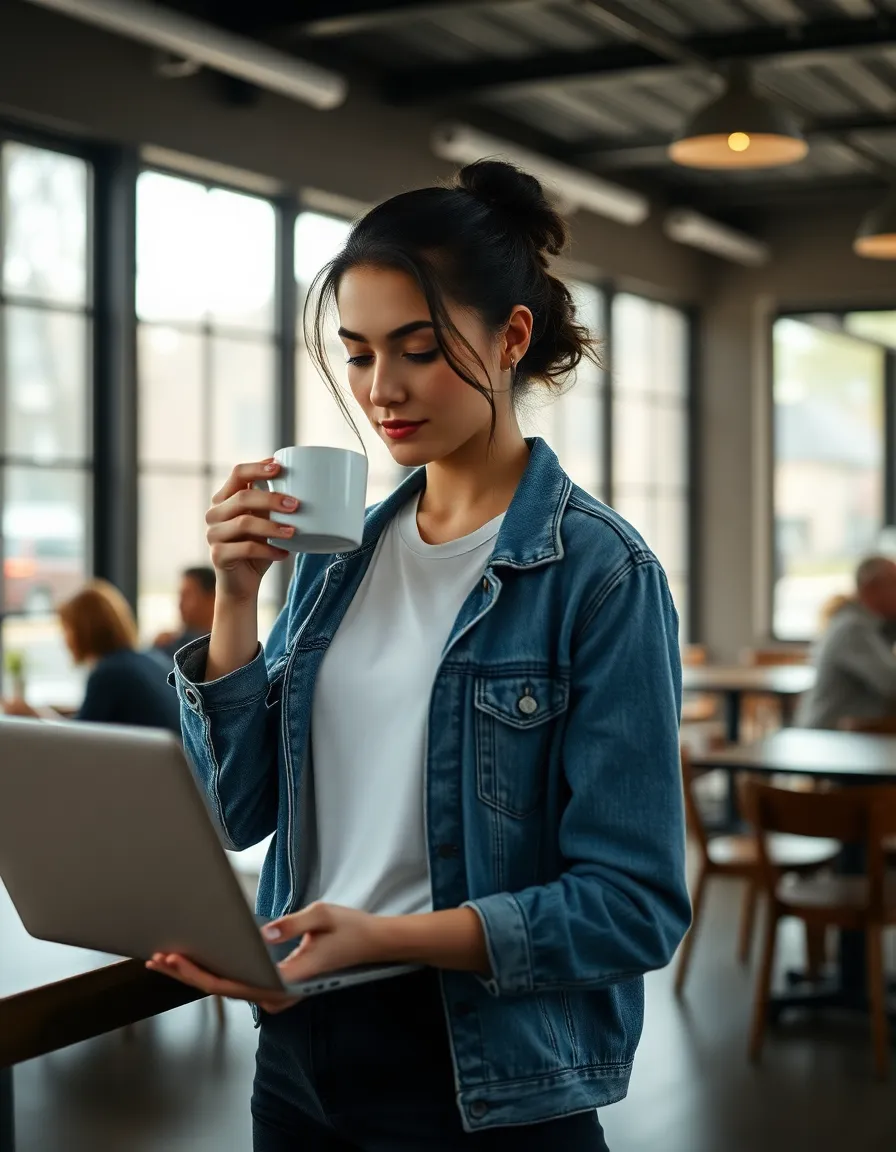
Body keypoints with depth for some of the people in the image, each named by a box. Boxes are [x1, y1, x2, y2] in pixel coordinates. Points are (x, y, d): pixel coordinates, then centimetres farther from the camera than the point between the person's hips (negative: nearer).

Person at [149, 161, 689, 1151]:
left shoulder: (599, 573, -14)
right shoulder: (340, 551, 4)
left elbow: (634, 904, -17)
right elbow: (240, 808, 3)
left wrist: (381, 937, -27)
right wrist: (235, 595, -8)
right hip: (300, 1058, 5)